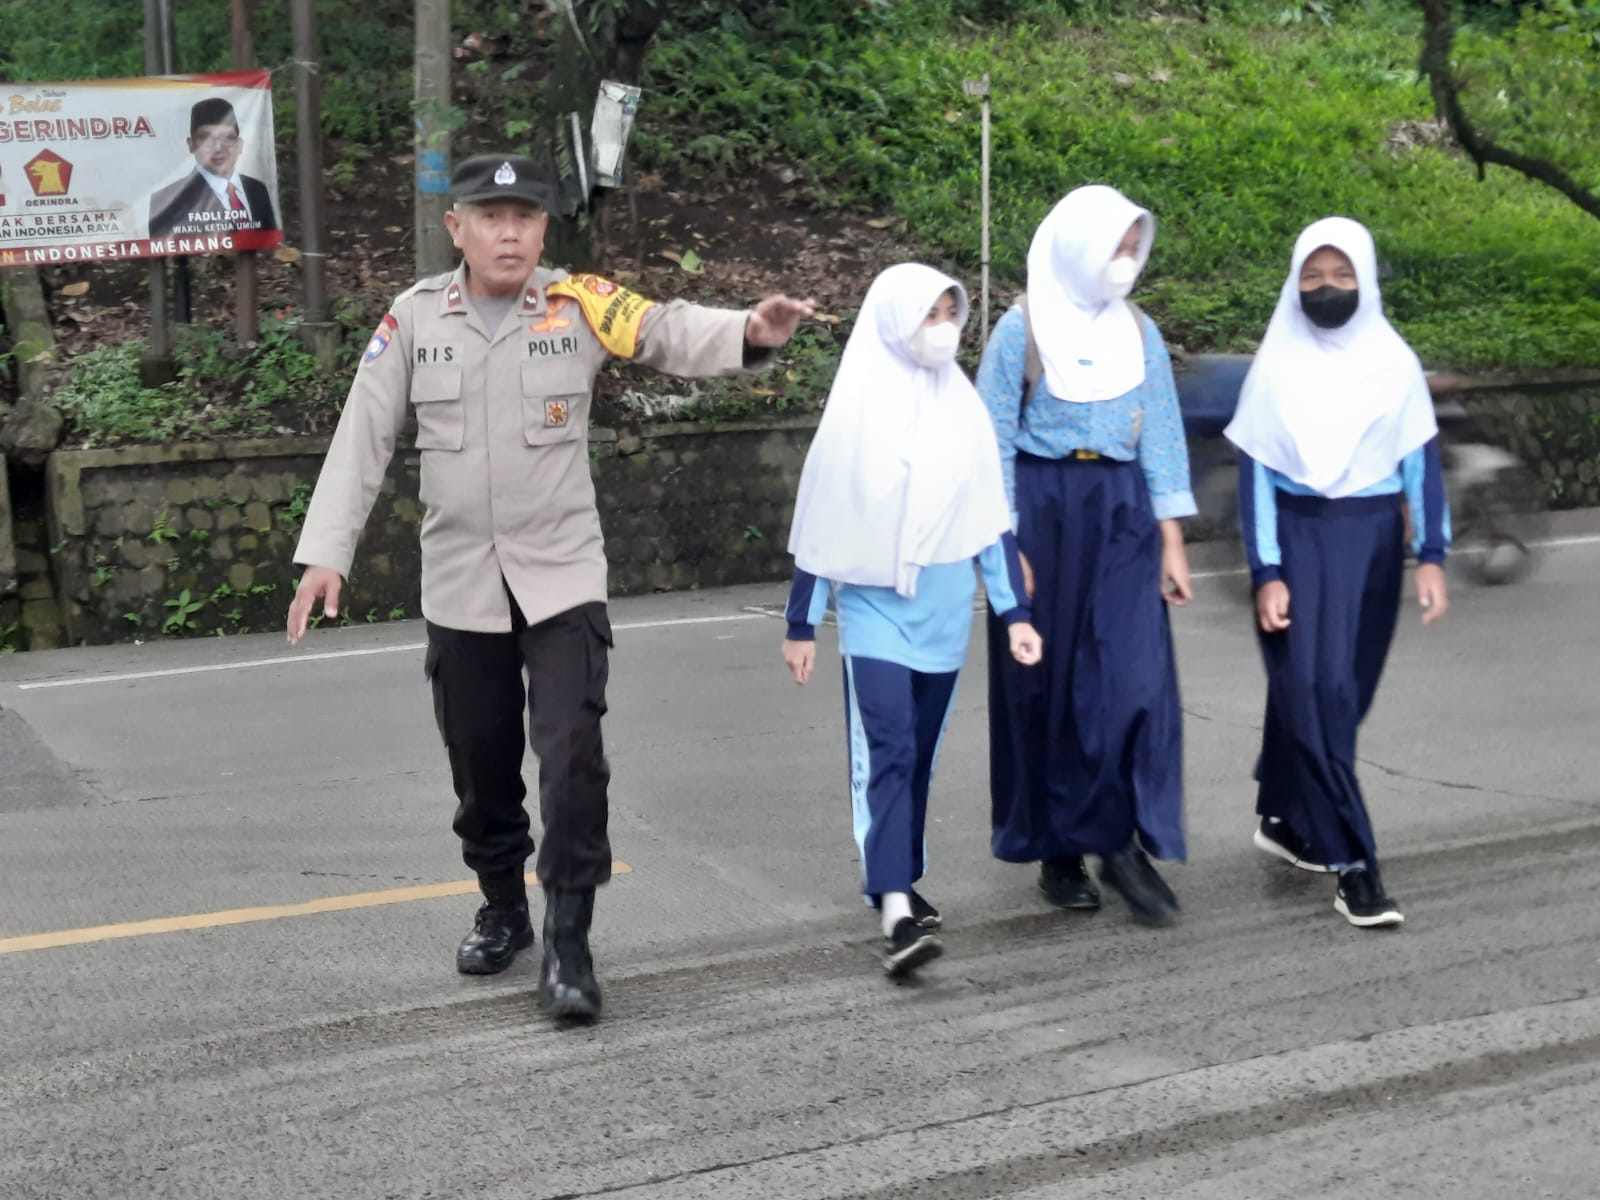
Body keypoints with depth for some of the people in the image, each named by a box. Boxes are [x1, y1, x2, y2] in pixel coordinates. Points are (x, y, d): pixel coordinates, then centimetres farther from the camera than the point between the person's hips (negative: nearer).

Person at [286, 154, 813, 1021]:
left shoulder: (580, 306, -5)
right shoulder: (414, 318, -1)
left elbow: (672, 333, -17)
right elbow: (361, 439, 1)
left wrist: (750, 332, -38)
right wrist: (326, 552, -5)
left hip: (562, 580, -2)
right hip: (460, 586, 2)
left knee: (572, 756, -10)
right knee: (480, 765, 13)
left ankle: (568, 944, 0)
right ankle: (503, 909, 36)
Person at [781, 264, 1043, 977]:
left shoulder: (963, 405, 4)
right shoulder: (856, 407, -6)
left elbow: (990, 518, 9)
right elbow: (820, 522, -2)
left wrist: (1014, 612, 5)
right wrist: (801, 625, 0)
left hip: (944, 611, 4)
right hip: (873, 607, -4)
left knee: (918, 755, 12)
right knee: (886, 751, -13)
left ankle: (897, 881, 27)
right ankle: (896, 914, -20)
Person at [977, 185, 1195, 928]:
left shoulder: (1138, 332, 7)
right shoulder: (1022, 330, -4)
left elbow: (1161, 435, 8)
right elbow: (994, 441, -4)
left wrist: (1172, 539, 2)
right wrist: (1003, 545, -9)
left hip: (1121, 512, 3)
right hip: (1043, 509, -3)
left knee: (1132, 681, -8)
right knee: (1047, 686, 3)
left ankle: (1122, 844, 1)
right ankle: (1057, 851, 15)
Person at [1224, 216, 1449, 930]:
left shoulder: (1393, 361, 1)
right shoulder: (1276, 364, -3)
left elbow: (1421, 462, 4)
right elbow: (1254, 473, -3)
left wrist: (1431, 556, -5)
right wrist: (1266, 574, -10)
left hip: (1371, 540, 2)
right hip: (1296, 536, -2)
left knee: (1338, 691, 8)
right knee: (1315, 691, -10)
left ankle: (1284, 819, 30)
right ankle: (1352, 864, -9)